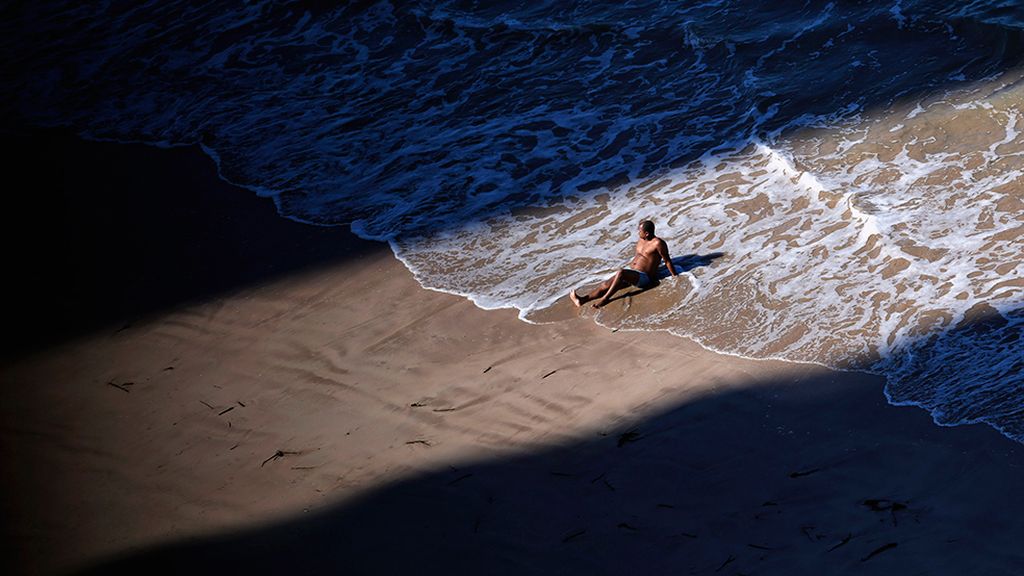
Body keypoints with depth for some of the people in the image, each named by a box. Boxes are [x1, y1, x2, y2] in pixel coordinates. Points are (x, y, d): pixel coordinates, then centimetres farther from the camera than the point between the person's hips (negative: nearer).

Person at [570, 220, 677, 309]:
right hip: (630, 270, 8)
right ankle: (583, 300, -26)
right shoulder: (641, 240, 13)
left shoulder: (658, 243, -12)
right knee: (606, 284, -13)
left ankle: (605, 299, -32)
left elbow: (667, 261, -10)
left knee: (621, 273, -36)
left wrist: (675, 277, -8)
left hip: (644, 277, -8)